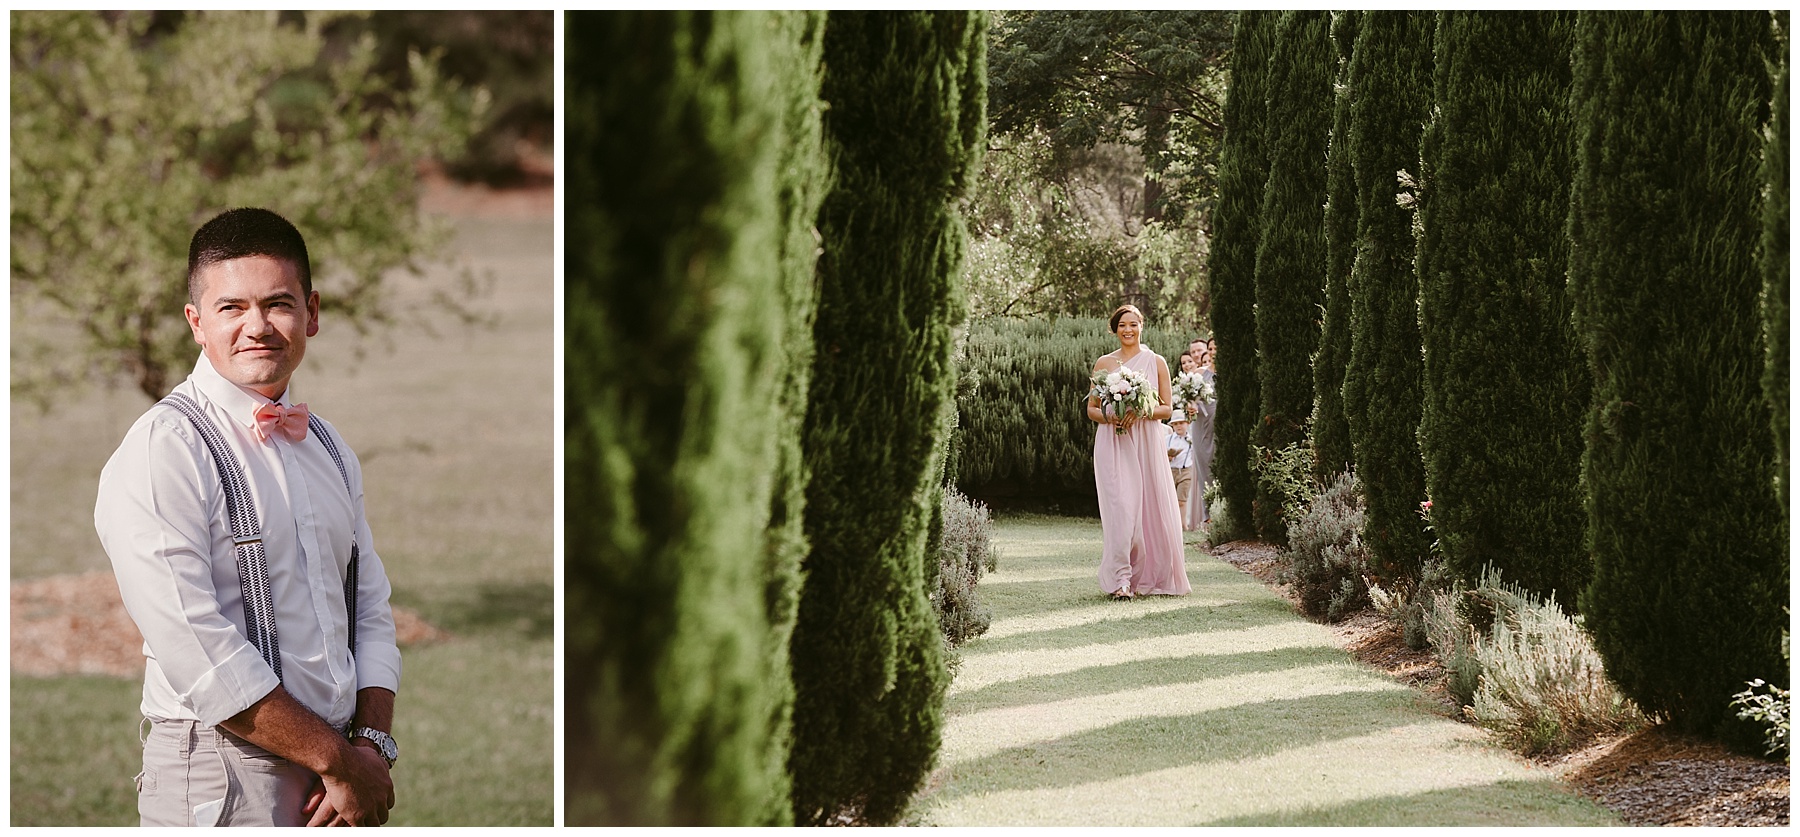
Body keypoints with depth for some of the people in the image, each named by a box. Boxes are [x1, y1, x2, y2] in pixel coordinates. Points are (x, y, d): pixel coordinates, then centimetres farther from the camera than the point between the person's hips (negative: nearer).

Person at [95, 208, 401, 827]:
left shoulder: (327, 450, 10)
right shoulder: (159, 451, -13)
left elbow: (371, 607, 11)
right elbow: (199, 656, -19)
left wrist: (373, 744, -6)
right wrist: (337, 760, -16)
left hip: (344, 776, 6)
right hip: (222, 792, -6)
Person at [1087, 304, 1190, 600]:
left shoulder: (1156, 362, 7)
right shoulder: (1104, 363, 9)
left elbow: (1166, 408, 5)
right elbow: (1091, 408, 11)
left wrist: (1140, 413, -13)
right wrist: (1108, 415, -11)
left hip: (1148, 443, 0)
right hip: (1113, 444, 0)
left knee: (1153, 507, -1)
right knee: (1120, 507, -11)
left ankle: (1152, 577, 12)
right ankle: (1120, 579, -13)